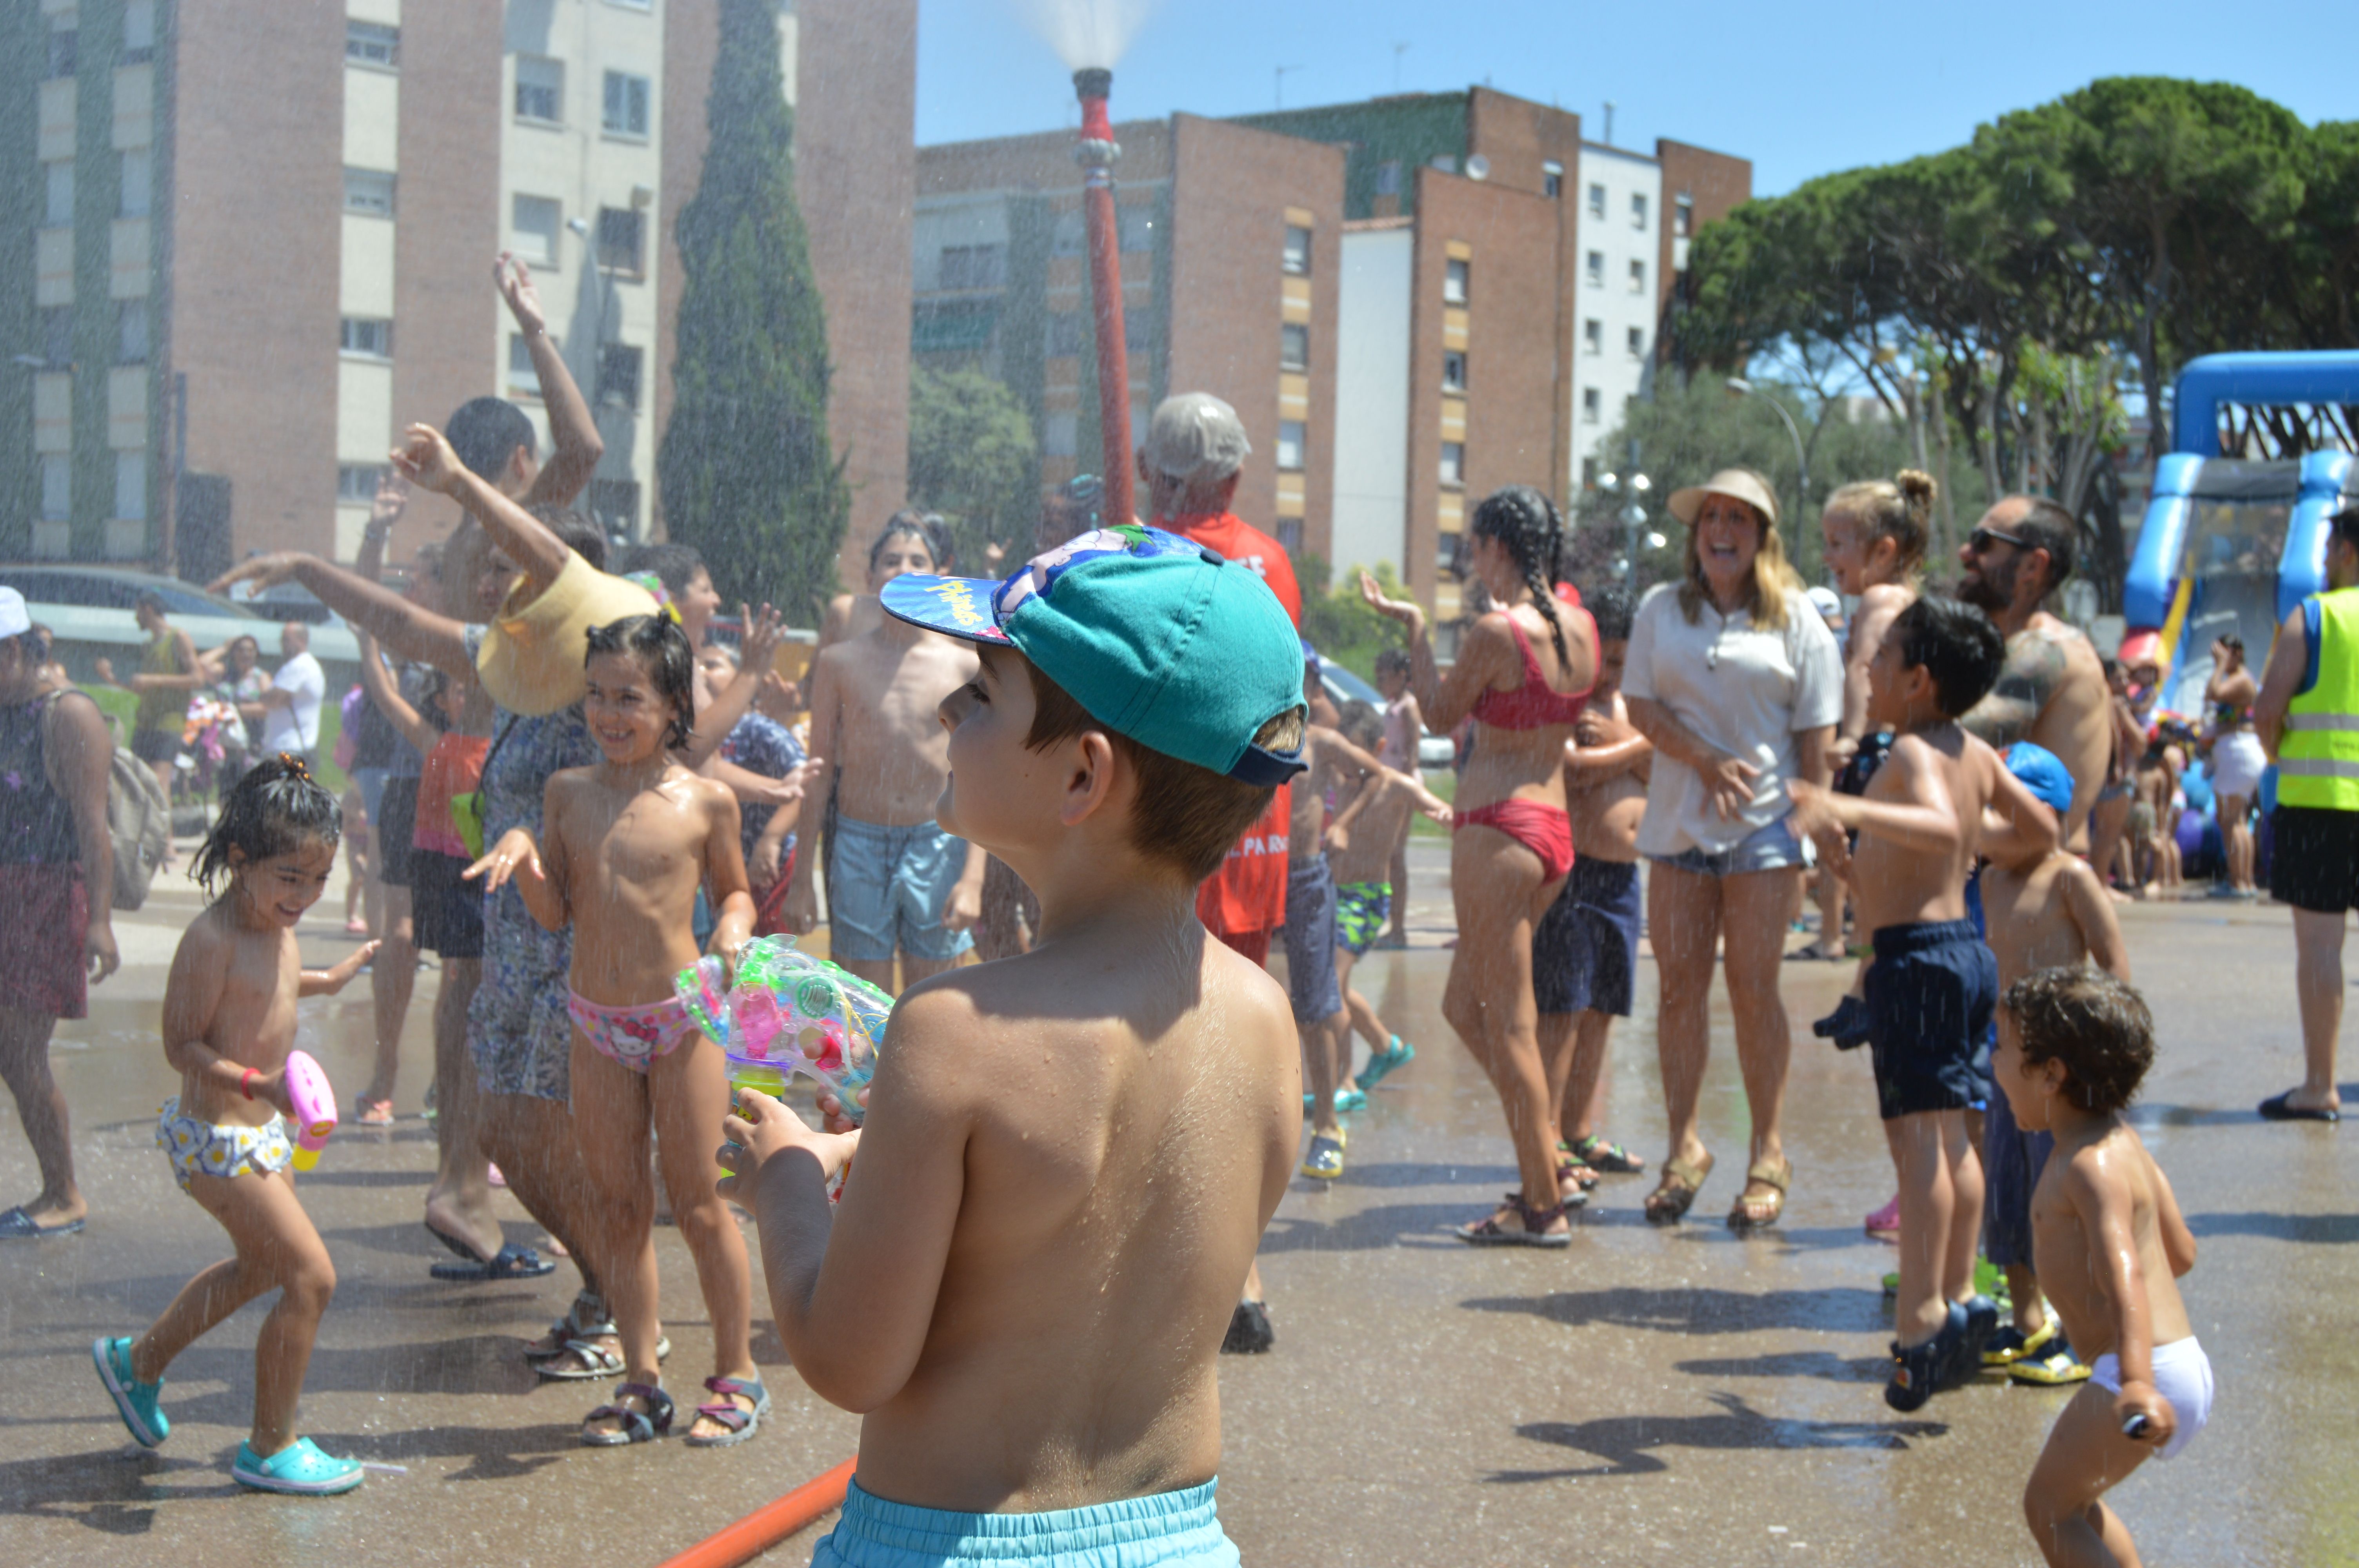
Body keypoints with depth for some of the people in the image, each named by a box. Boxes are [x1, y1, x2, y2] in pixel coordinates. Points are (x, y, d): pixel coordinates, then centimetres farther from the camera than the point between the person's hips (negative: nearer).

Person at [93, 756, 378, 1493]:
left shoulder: (276, 926, 3)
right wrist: (259, 1084, -35)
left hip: (257, 1131, 10)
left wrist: (323, 981, 32)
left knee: (260, 1267, 28)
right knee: (312, 1276, -8)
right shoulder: (212, 939, -24)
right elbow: (183, 1045, -23)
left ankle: (139, 1360, 48)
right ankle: (269, 1449, 5)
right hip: (217, 1136, -10)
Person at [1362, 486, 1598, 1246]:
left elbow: (1442, 715, 0)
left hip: (1498, 827, -8)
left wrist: (1415, 628, 11)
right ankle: (1549, 1162, 19)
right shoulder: (1581, 627, 7)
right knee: (1464, 1006, 19)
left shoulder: (1494, 631, -15)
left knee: (1509, 1025, -1)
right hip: (1554, 829, 8)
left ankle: (1543, 1206, 4)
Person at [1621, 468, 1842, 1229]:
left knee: (1754, 987, -3)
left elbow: (1816, 735, 1)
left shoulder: (1795, 620, 3)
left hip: (1765, 823, -3)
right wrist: (1707, 760, -11)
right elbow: (1641, 706, 2)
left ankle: (1769, 1155, 6)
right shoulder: (1661, 609, 9)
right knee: (1680, 985, 3)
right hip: (1678, 818, 3)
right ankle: (1685, 1146, 12)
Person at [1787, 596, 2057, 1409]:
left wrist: (1852, 810, -48)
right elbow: (2044, 832, 22)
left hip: (1917, 955, -9)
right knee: (1951, 1138, 15)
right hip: (1965, 944, 9)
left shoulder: (1913, 752, -15)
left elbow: (1945, 826, -36)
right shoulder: (1977, 754, 11)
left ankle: (1920, 1320, -11)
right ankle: (1960, 1298, 22)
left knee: (1917, 1136, -10)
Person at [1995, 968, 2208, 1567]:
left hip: (2149, 1373, -10)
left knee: (2049, 1505, -2)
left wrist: (2136, 1382, -45)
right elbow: (2181, 1254, 19)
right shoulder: (2121, 1140, 12)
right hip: (2182, 1361, 10)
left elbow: (2125, 1272, -32)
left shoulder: (2093, 1167, -18)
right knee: (2073, 1496, 23)